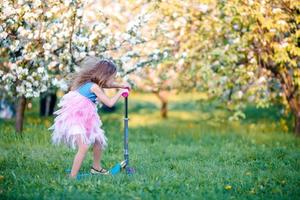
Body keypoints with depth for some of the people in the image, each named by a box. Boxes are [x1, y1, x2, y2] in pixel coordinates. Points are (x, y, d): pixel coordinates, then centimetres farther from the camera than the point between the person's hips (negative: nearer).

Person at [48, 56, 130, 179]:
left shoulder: (94, 84, 7)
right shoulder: (94, 87, -19)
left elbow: (108, 84, 29)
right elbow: (110, 103, -19)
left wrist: (121, 85, 17)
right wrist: (120, 92, -6)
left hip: (85, 119, 10)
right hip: (76, 119, -10)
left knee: (99, 140, 17)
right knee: (84, 147, -22)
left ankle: (96, 168, 36)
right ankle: (72, 177, -21)